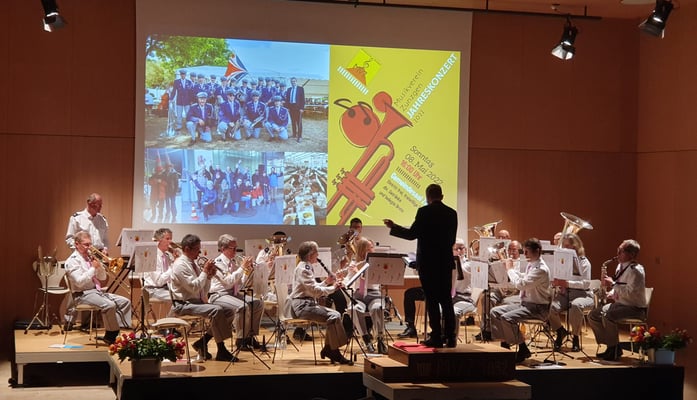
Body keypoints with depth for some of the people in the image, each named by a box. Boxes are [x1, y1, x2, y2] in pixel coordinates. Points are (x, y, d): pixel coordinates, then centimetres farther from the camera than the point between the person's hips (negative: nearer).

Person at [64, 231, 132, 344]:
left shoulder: (90, 257, 16)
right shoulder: (72, 261, -7)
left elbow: (103, 277, 16)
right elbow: (79, 282, -21)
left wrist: (99, 265, -2)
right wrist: (93, 268, -16)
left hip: (97, 291, 8)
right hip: (83, 295, -8)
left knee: (125, 302, -5)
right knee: (110, 305, -31)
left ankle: (117, 330, -9)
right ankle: (110, 336, -17)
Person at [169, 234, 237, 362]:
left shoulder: (193, 264, 15)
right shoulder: (180, 265, -12)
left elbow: (204, 290, 16)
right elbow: (194, 287, -22)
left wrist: (209, 276, 0)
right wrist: (205, 271, -14)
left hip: (197, 302, 9)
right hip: (183, 305, -9)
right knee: (217, 310, -28)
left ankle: (202, 342, 2)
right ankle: (221, 351, -24)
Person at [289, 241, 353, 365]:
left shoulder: (307, 267, 17)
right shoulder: (303, 269, -15)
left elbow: (312, 288, 22)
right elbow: (314, 291, -22)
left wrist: (326, 282, 8)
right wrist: (333, 288, -11)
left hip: (308, 303, 10)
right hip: (301, 305, -10)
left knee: (335, 314, 4)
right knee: (333, 316, -20)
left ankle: (327, 349, 6)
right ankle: (335, 352, -17)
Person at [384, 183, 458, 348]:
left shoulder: (424, 212, -10)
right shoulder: (451, 213, 5)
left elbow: (412, 234, -9)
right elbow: (452, 239, 11)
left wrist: (393, 227, 4)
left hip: (428, 262, -5)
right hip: (446, 262, 5)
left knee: (432, 300, 0)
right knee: (446, 300, 9)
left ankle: (436, 337, -1)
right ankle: (450, 337, 7)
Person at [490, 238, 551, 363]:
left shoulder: (541, 269, -19)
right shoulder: (531, 265, 10)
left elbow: (520, 284, -27)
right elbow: (523, 278, 26)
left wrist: (510, 269, -14)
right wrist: (512, 269, 11)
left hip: (538, 308, -10)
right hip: (525, 304, 10)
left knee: (507, 318, -28)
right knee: (495, 312, 1)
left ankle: (523, 350, -13)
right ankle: (504, 346, 5)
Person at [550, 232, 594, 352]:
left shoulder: (584, 262, -3)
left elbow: (586, 283, -13)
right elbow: (556, 279, 12)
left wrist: (567, 283, -26)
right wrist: (555, 283, -14)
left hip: (582, 294, -4)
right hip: (564, 293, 4)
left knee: (575, 305, -40)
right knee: (550, 307, -27)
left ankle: (575, 338, -18)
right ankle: (560, 331, 3)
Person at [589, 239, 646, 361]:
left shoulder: (636, 271, -17)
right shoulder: (620, 267, 13)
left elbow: (630, 293, -28)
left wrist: (613, 284, -24)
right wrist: (610, 294, 4)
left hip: (635, 308, -10)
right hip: (620, 304, 10)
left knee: (607, 314, -34)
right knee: (593, 315, -1)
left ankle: (615, 349, -20)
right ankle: (609, 346, 3)